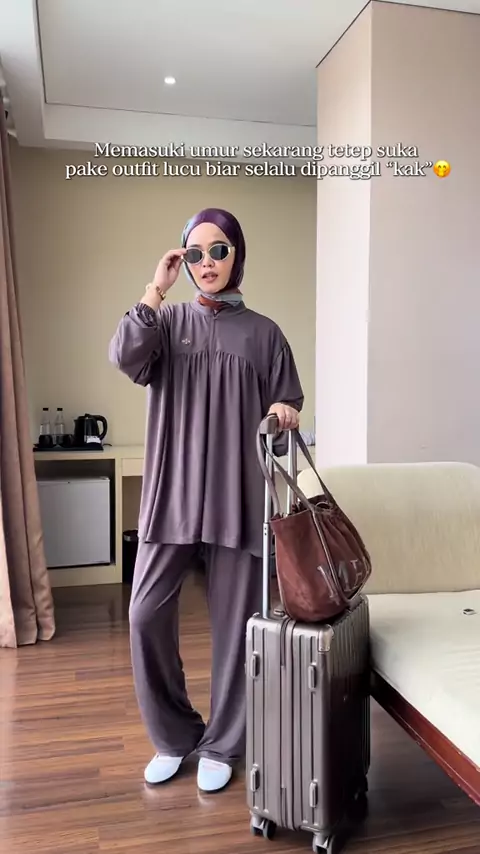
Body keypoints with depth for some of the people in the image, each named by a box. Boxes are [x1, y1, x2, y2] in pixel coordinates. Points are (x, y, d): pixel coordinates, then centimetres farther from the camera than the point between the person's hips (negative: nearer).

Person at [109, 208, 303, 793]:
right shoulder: (167, 320, 7)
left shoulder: (263, 333, 6)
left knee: (234, 622, 5)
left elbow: (285, 418, 10)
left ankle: (221, 745, 27)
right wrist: (156, 289, -10)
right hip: (171, 493, 1)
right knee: (146, 614, 0)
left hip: (237, 496, 0)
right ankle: (173, 737, 24)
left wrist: (285, 416, -13)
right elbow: (125, 357, -14)